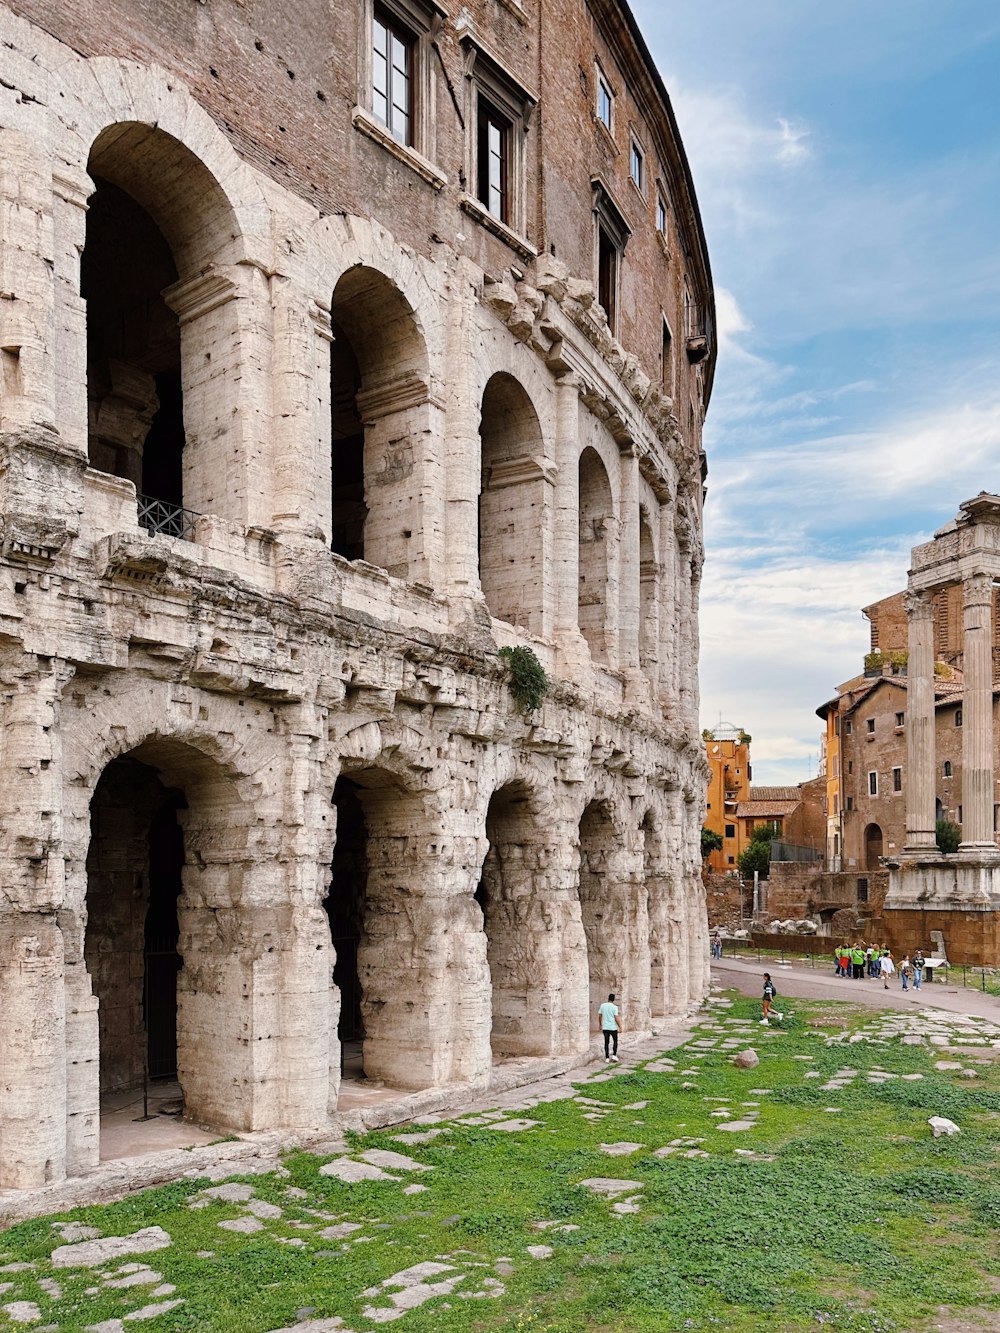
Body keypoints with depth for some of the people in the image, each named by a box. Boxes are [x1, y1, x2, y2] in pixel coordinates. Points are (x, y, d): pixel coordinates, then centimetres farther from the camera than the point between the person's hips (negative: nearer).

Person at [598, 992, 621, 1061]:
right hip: (613, 1027, -3)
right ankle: (614, 1055, 7)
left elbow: (599, 1016, 8)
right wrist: (620, 1027, -5)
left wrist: (600, 1025, 19)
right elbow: (616, 1018, -13)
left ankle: (607, 1058, 6)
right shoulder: (614, 1007, -10)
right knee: (615, 1041, 16)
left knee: (606, 1042, 8)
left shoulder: (603, 1005, 2)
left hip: (605, 1028, 3)